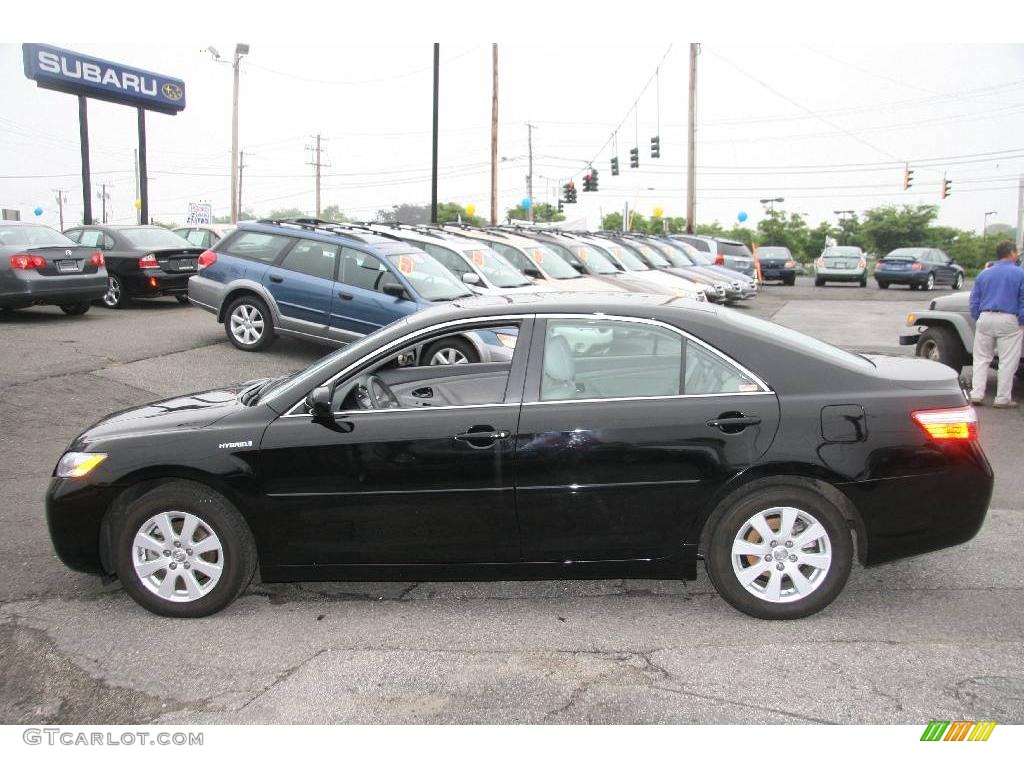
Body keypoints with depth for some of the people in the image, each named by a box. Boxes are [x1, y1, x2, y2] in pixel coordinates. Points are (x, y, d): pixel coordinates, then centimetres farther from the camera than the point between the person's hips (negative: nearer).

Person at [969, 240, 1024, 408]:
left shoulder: (983, 274, 10)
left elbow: (974, 301, 11)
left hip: (985, 319, 4)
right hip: (1009, 321, -4)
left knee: (981, 359, 12)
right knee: (1007, 362, 2)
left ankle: (976, 394, 7)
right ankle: (1002, 398, 5)